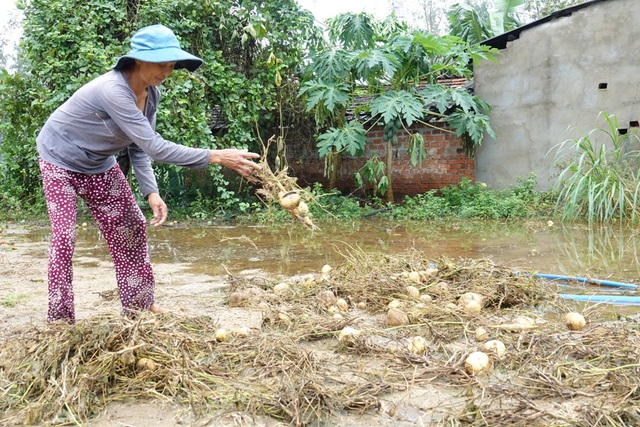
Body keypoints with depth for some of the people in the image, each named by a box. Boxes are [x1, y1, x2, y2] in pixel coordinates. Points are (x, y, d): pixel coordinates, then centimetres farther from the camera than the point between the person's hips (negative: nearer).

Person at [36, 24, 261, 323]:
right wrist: (216, 157, -43)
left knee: (130, 227, 6)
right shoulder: (112, 90, -37)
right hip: (61, 161, -7)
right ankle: (60, 319, 4)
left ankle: (139, 304, 19)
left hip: (98, 164, 7)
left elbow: (139, 147, -6)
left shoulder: (151, 94, -12)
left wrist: (151, 192, -20)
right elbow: (153, 146, -41)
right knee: (64, 236, -11)